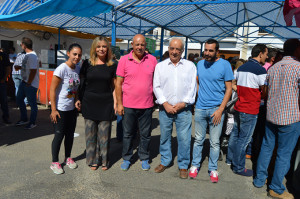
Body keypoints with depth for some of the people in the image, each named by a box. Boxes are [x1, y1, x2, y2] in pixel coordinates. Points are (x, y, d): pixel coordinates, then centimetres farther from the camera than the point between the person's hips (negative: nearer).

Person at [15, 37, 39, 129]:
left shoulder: (32, 56, -20)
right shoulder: (28, 55, 11)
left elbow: (33, 71, -24)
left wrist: (28, 84, -19)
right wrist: (20, 67, 12)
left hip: (31, 84, -10)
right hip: (24, 82, 10)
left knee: (32, 103, 1)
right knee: (19, 99, 18)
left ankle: (32, 122, 15)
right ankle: (24, 119, 32)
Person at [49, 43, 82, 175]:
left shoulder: (78, 68, 2)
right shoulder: (62, 69, -18)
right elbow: (52, 90, -16)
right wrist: (53, 110, -17)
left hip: (72, 108, 6)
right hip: (60, 109, -6)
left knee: (70, 134, 16)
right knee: (59, 135, 3)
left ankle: (68, 158, 34)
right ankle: (54, 163, 20)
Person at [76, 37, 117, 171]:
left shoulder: (113, 65, 3)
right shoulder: (87, 64, 4)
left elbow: (114, 86, 6)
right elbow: (81, 83, 9)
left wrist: (115, 102, 0)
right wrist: (79, 99, 3)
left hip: (106, 104, -1)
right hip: (89, 103, 1)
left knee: (104, 133, 5)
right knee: (91, 133, 8)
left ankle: (104, 160, 22)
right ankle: (93, 160, 24)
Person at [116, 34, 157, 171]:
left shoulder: (152, 60, 2)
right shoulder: (124, 60, -1)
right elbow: (118, 83, 0)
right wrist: (119, 103, -3)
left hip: (147, 105, 1)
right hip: (128, 105, -1)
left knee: (145, 134, 12)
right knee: (127, 134, 11)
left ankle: (144, 158, 30)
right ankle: (126, 159, 29)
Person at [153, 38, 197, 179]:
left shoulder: (190, 66, 8)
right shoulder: (160, 66, 9)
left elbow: (193, 87, 3)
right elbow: (156, 87, 4)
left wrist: (183, 103, -8)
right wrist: (165, 104, -8)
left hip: (183, 109, -1)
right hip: (165, 108, 1)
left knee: (184, 138, 0)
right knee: (164, 136, 10)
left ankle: (183, 166, 18)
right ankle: (165, 161, 29)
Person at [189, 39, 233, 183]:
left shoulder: (225, 65, -4)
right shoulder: (200, 64, 7)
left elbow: (229, 89, -5)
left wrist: (220, 109, -12)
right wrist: (198, 97, 6)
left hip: (216, 109, -3)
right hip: (200, 108, 3)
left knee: (215, 142, 5)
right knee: (198, 139, 11)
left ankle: (213, 169, 21)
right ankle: (195, 165, 25)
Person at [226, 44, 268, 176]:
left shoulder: (241, 68, 9)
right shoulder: (260, 70, -14)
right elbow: (266, 93, -11)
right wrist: (258, 95, 9)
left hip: (238, 107, 8)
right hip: (250, 111, -8)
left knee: (235, 134, 19)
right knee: (244, 139, 1)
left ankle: (230, 158, 33)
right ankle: (238, 168, 13)